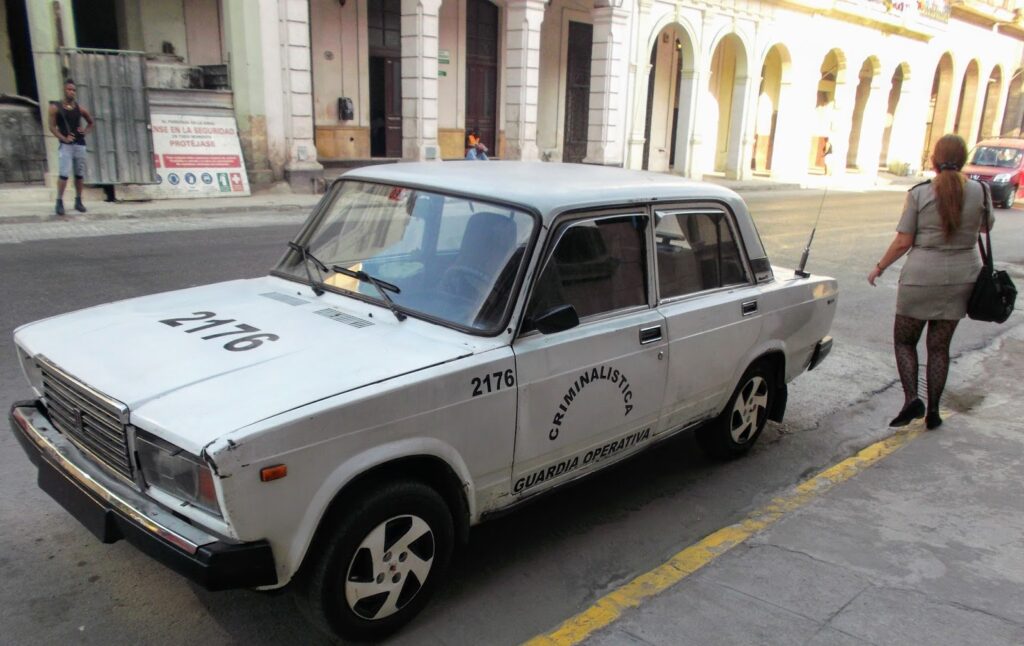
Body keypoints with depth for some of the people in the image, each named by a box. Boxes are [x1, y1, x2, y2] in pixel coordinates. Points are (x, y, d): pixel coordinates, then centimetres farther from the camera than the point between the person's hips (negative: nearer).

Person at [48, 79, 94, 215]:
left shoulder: (80, 109, 9)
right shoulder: (56, 108, 1)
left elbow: (91, 122, 24)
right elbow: (52, 127, -2)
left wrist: (85, 131, 6)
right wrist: (63, 138, -16)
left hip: (80, 144, 4)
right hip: (66, 145, -4)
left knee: (80, 174, 7)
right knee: (64, 174, -13)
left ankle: (78, 201, 17)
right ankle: (59, 202, -9)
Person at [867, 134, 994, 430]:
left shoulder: (919, 193, -10)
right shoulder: (979, 191, -2)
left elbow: (903, 241, -9)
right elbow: (986, 227, 16)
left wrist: (879, 267, 5)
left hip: (921, 275, -3)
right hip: (961, 277, 3)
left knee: (904, 340, 12)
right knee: (939, 346, 13)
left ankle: (911, 398, -5)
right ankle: (933, 411, 16)